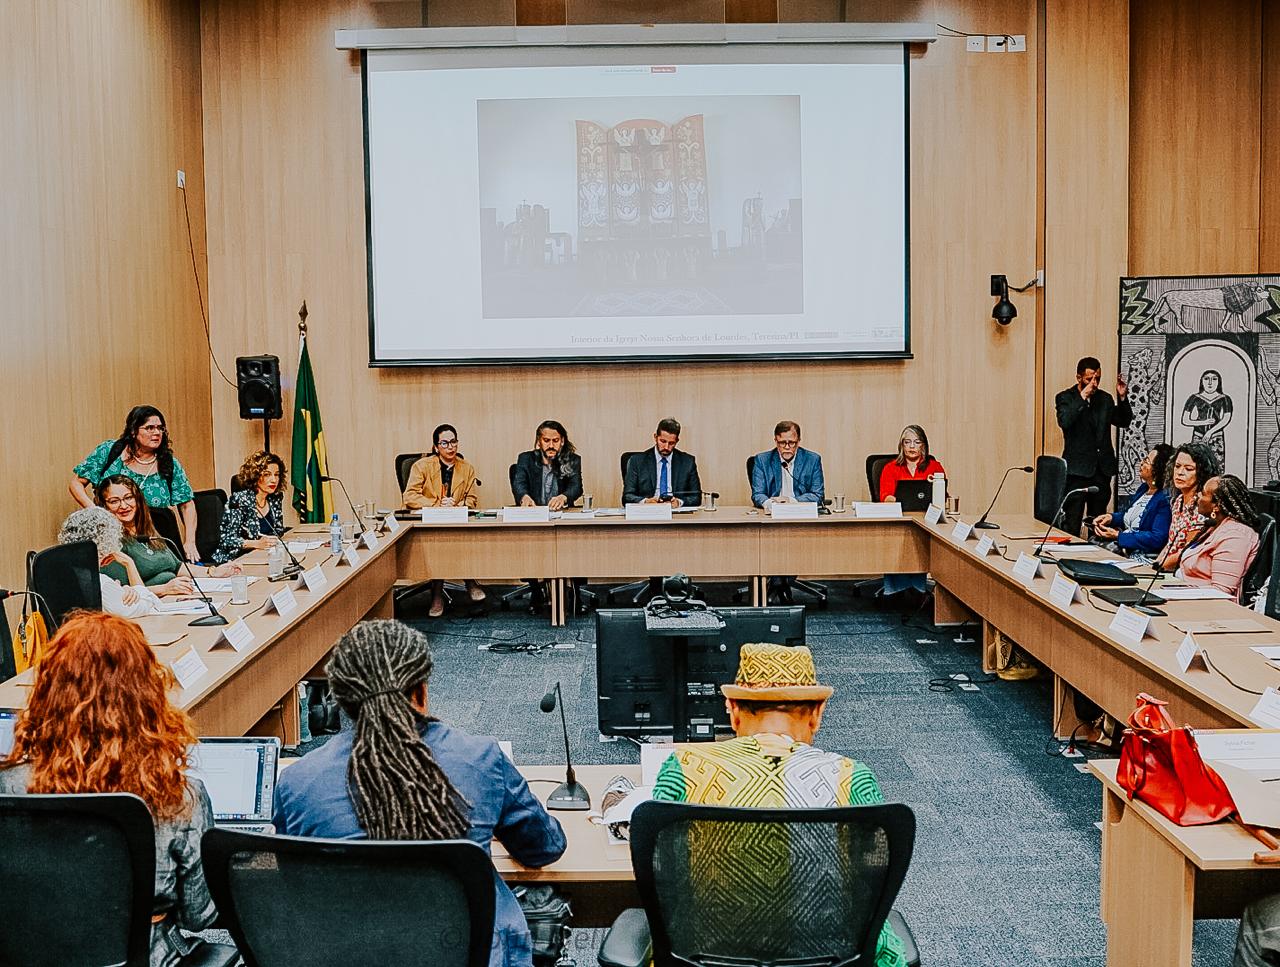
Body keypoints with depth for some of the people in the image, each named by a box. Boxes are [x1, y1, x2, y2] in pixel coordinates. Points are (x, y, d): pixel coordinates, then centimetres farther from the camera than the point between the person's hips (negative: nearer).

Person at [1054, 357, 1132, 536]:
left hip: (1102, 468, 5)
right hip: (1078, 469, -5)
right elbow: (1064, 422, -19)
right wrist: (1082, 397, -25)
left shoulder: (1105, 398, 12)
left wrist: (1122, 397, -5)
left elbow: (1123, 422, 9)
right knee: (1071, 523, -6)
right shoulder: (1065, 398, -2)